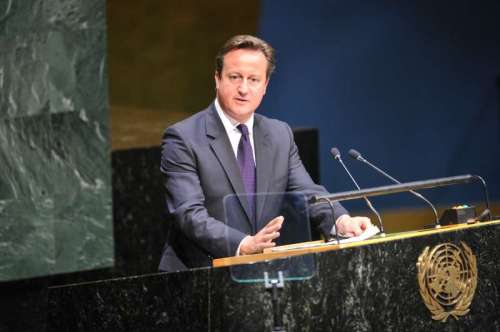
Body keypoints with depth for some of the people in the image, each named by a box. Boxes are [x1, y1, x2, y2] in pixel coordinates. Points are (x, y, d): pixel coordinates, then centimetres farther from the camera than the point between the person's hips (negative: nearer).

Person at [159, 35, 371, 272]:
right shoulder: (183, 139, -6)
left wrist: (342, 221, -17)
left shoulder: (281, 135, 13)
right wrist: (244, 245, -32)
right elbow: (190, 214, -16)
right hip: (198, 276, -4)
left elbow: (307, 193, 5)